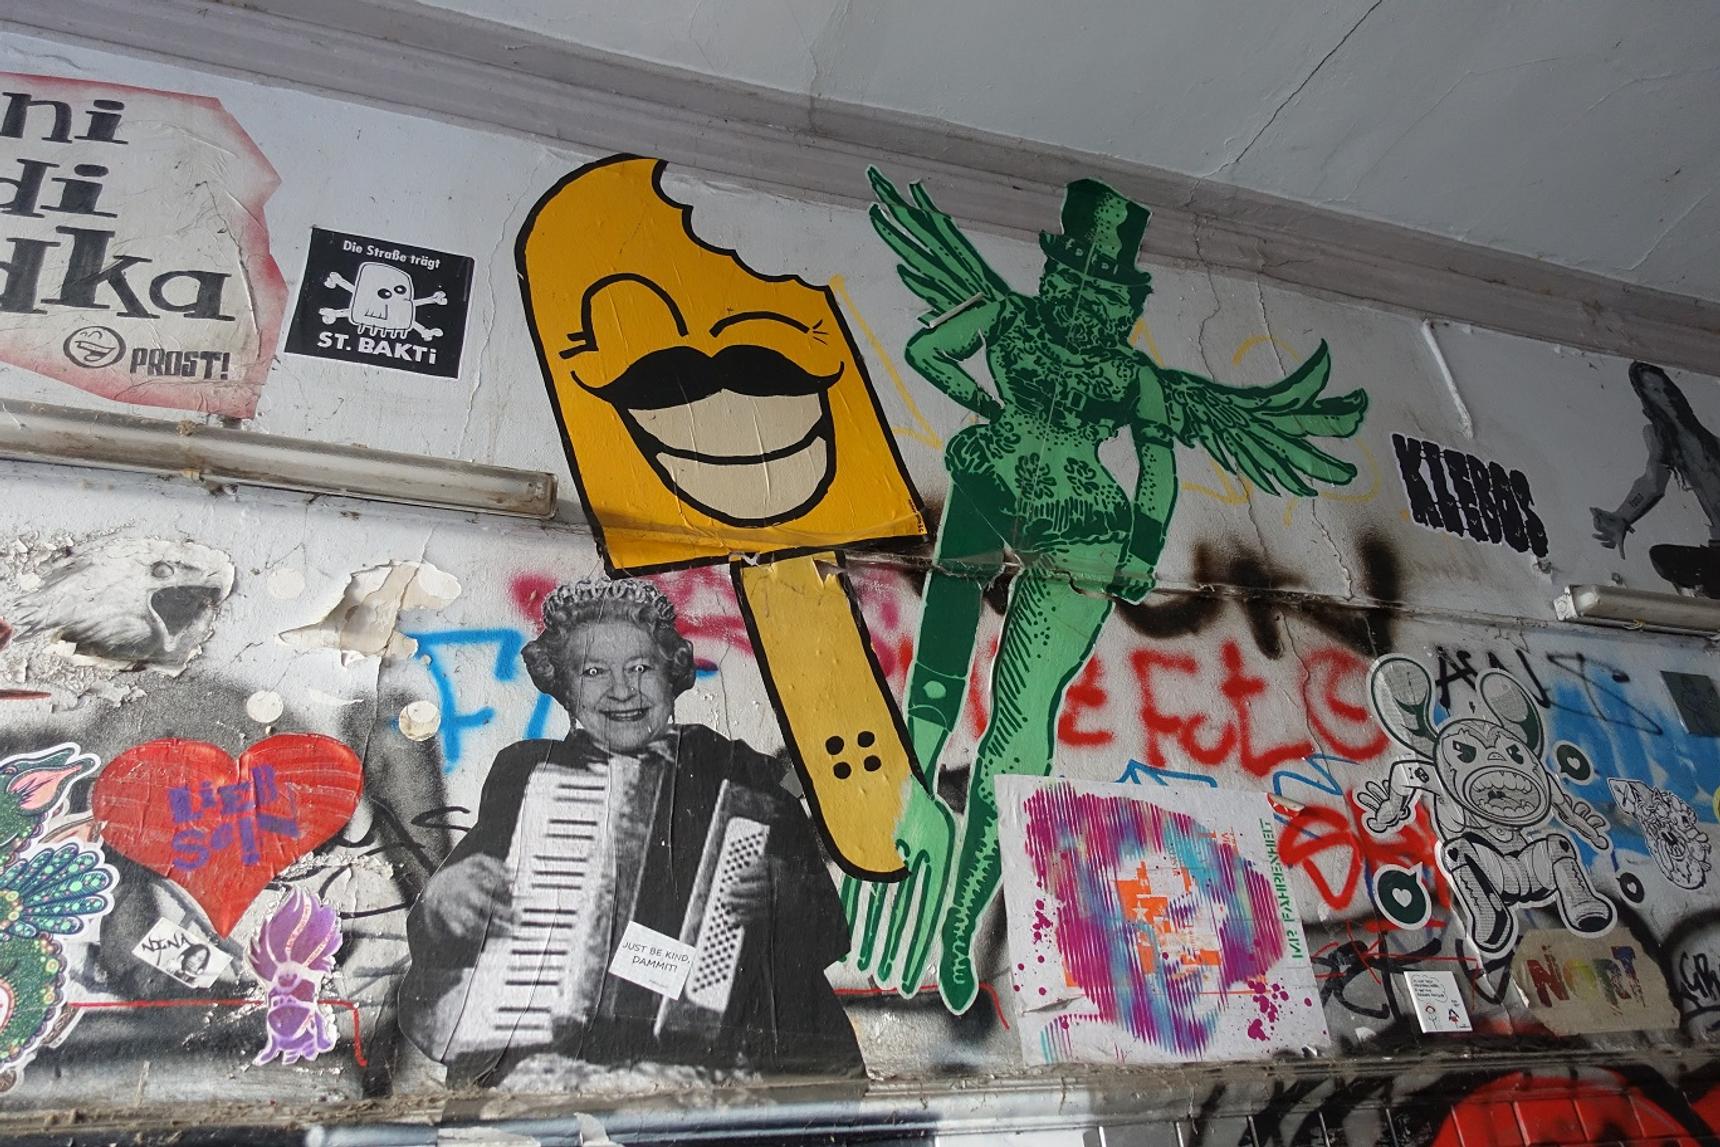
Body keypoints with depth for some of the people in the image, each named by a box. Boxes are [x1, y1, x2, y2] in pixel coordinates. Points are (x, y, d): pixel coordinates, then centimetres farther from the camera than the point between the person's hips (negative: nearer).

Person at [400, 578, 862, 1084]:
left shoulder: (736, 772, 10)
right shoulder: (524, 771, 15)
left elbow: (826, 930, 8)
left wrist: (780, 894, -13)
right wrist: (442, 896, -8)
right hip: (554, 1052, 1)